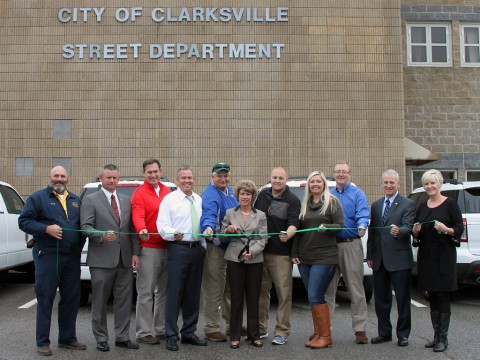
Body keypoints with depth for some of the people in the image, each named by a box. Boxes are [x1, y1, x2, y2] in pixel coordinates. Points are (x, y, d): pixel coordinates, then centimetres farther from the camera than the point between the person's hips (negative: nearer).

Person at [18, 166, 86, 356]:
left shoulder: (75, 200, 17)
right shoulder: (38, 198, 2)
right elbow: (24, 221, -5)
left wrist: (80, 245, 6)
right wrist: (46, 229, -18)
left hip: (72, 257, 5)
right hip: (47, 255, -5)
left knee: (71, 298, 9)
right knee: (45, 299, -1)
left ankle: (67, 338, 21)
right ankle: (42, 342, 7)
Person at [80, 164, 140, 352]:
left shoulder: (126, 201, 14)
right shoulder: (90, 200, 1)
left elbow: (132, 229, 12)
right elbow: (85, 227, -7)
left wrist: (135, 252, 4)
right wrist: (102, 236, -24)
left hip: (125, 259, 4)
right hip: (101, 259, -4)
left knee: (124, 301, 8)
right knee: (100, 301, 4)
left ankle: (122, 337, 18)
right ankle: (101, 338, 16)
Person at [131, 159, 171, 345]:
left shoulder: (167, 191, 13)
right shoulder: (140, 193, -6)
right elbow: (138, 216, -20)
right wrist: (142, 230, -39)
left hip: (167, 247, 7)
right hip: (149, 248, -7)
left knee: (164, 291, 14)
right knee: (146, 293, -4)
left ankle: (161, 329, 25)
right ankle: (144, 332, 4)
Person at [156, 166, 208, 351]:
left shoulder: (200, 200, 14)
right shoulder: (169, 199, -1)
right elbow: (162, 225, -9)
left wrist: (204, 245, 11)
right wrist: (174, 234, -28)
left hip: (197, 249, 5)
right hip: (178, 248, -5)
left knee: (193, 293, 11)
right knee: (175, 293, -6)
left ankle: (189, 332, 22)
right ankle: (171, 336, 2)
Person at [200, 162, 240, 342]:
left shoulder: (230, 193, 13)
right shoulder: (210, 195, -17)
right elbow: (209, 213, -36)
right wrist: (209, 227, -53)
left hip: (231, 247, 9)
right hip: (215, 247, -9)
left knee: (230, 289, 19)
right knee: (214, 291, -3)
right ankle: (211, 328, 8)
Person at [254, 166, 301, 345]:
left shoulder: (292, 200, -5)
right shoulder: (262, 195, 10)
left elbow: (294, 223, -16)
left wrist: (288, 233, -38)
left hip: (281, 253, -5)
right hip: (260, 250, 5)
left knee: (284, 293, -3)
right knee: (261, 290, 11)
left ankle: (282, 332, 7)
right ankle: (261, 328, 23)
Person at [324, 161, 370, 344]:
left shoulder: (357, 194, 2)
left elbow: (363, 215, -14)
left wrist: (362, 227, -33)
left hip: (351, 244, -4)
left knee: (356, 288, -4)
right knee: (327, 288, 8)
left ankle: (360, 329, 4)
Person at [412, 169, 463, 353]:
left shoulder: (450, 204, -3)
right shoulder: (422, 207, 13)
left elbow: (460, 228, -7)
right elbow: (416, 234, 17)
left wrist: (447, 230, -24)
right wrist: (415, 231, -5)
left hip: (444, 255, -5)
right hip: (426, 255, 5)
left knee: (443, 298, -3)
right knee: (432, 298, 10)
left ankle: (443, 338, 4)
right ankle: (436, 336, 18)